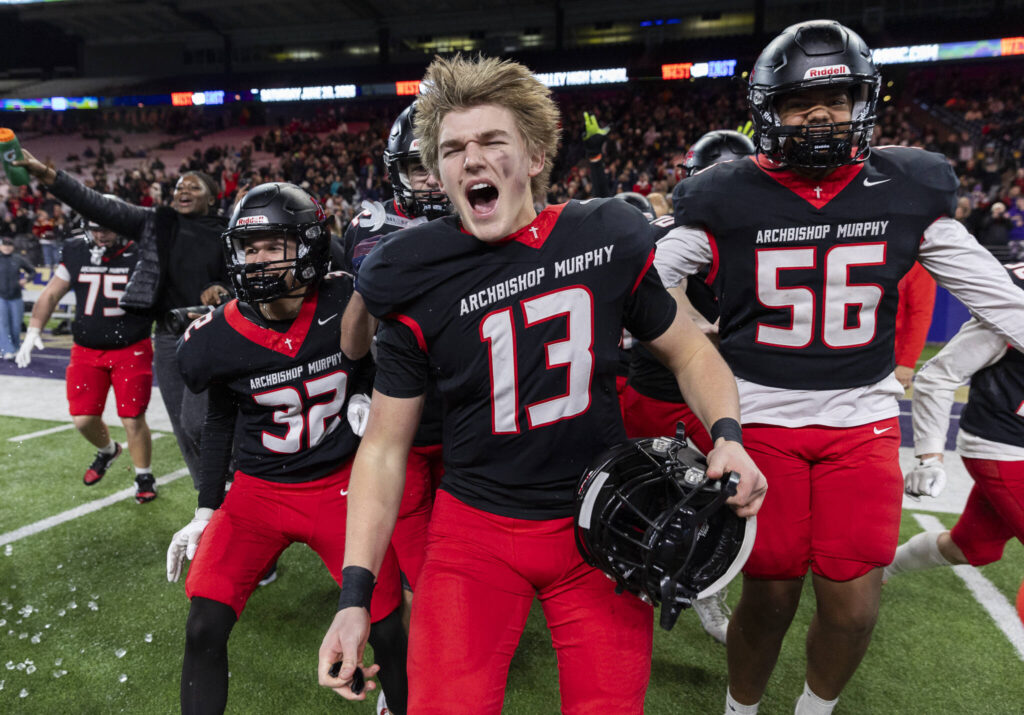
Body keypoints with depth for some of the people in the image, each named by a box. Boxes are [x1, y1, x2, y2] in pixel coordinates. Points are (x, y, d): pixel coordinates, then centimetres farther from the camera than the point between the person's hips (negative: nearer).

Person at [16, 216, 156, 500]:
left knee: (133, 420, -4)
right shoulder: (76, 252, 5)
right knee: (84, 419, 2)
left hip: (131, 351, -4)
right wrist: (33, 331, 5)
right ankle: (107, 451, 35)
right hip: (87, 351, 4)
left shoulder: (140, 255, -7)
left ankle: (144, 476, 17)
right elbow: (51, 294, 12)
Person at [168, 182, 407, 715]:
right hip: (257, 490, 1)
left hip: (340, 485, 0)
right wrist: (206, 510, 10)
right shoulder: (216, 341, -11)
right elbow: (220, 420, 7)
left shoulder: (346, 307, -13)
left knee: (386, 630, 4)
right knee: (204, 630, -7)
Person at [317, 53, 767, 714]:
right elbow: (385, 448, -3)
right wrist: (355, 595, -8)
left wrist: (729, 437, -11)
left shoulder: (608, 239, -6)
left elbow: (688, 350, 7)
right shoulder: (420, 283, -8)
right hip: (476, 528, 0)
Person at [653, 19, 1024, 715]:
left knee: (854, 605, 5)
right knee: (771, 597, 5)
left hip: (862, 417, 3)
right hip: (760, 416, -2)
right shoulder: (726, 199, -5)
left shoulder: (908, 192, 3)